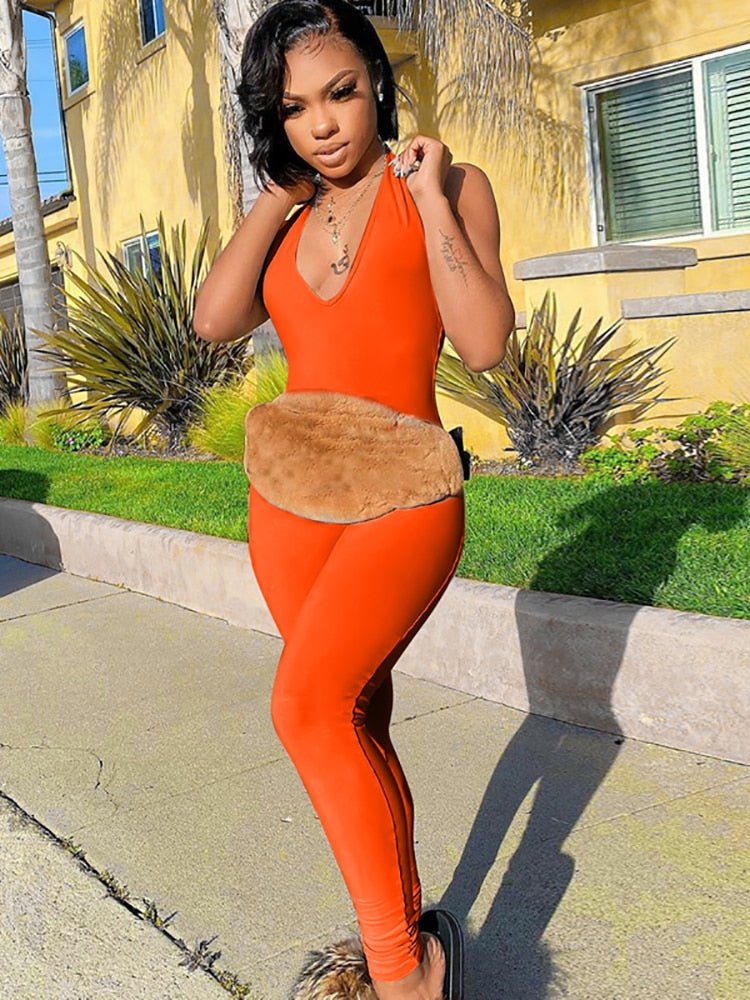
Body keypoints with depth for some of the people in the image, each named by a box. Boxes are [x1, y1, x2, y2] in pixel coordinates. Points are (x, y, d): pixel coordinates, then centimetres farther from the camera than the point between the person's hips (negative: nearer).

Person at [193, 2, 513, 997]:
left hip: (402, 496, -5)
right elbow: (215, 318, -4)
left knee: (309, 704, -22)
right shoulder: (288, 222, 14)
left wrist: (430, 199, -10)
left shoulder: (449, 187, 1)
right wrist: (279, 197, 1)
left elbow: (484, 344, -12)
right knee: (357, 718, 11)